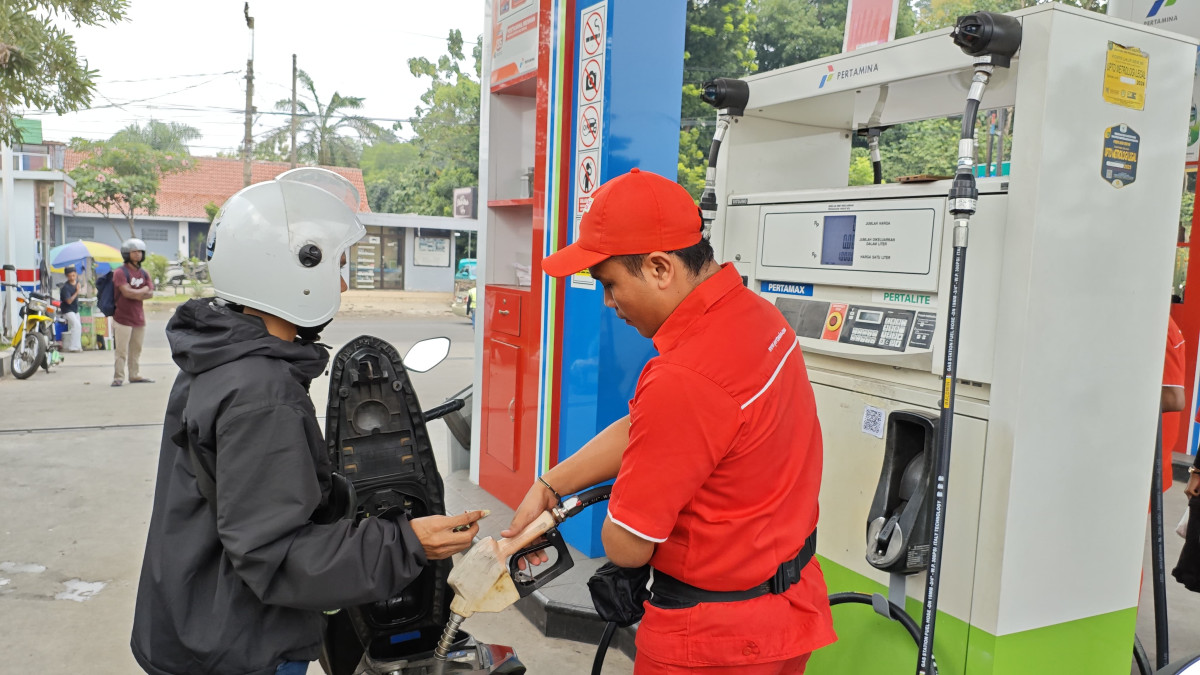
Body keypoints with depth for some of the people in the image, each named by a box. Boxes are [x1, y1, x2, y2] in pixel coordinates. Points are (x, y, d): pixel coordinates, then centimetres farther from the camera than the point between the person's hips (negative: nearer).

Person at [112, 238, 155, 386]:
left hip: (139, 317, 7)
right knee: (122, 350, -6)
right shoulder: (120, 272, -7)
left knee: (136, 349, 11)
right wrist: (143, 291, -5)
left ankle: (135, 375, 18)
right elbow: (126, 292, -18)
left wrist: (135, 294, -10)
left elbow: (150, 293, 5)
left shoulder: (143, 273, 15)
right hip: (123, 317, -7)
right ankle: (118, 377, -2)